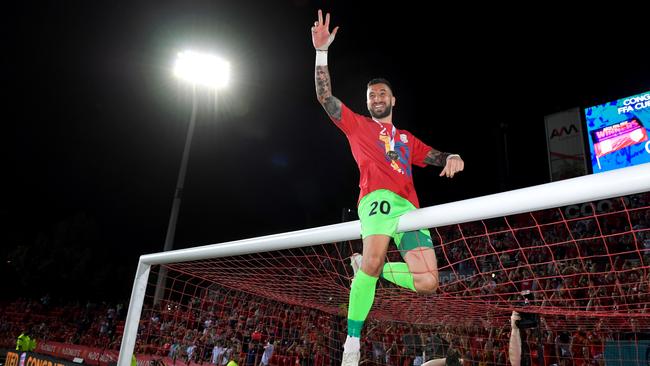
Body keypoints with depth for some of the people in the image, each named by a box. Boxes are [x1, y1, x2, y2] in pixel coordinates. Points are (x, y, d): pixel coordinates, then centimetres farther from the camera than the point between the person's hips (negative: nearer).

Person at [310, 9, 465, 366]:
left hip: (409, 207, 5)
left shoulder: (407, 139, 32)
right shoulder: (357, 125, 20)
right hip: (379, 198, -5)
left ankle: (365, 266, 14)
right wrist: (322, 51, 1)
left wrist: (453, 157, 0)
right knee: (373, 260, -33)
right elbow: (325, 97, 10)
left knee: (427, 283, -8)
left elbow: (436, 157, 25)